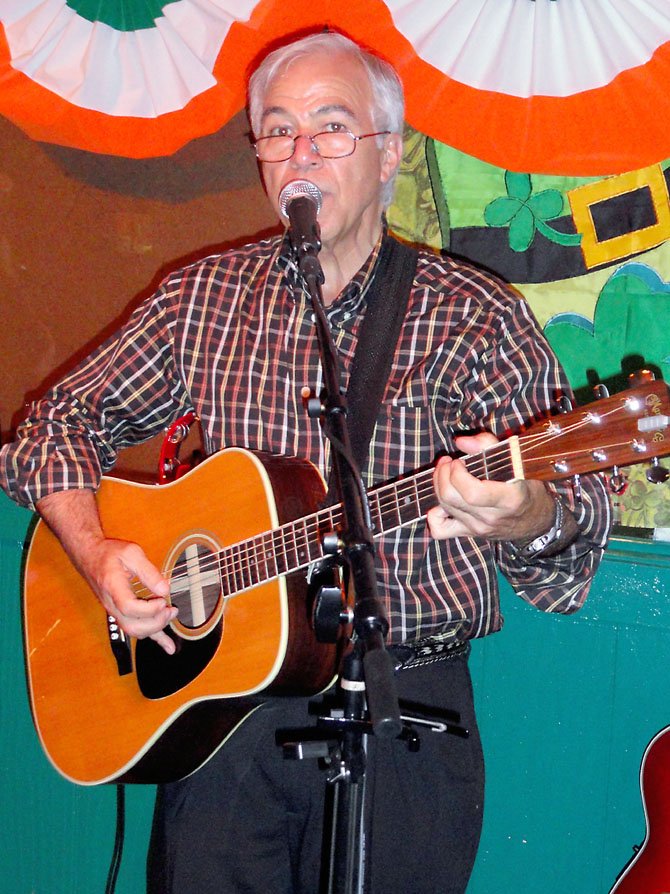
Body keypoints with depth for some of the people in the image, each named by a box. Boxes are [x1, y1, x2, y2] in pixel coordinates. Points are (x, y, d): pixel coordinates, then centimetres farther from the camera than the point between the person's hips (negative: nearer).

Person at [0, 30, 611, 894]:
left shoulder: (474, 315, -5)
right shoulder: (204, 296, 6)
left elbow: (578, 511, -14)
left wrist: (523, 516, -38)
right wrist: (96, 552, -7)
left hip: (402, 712, -2)